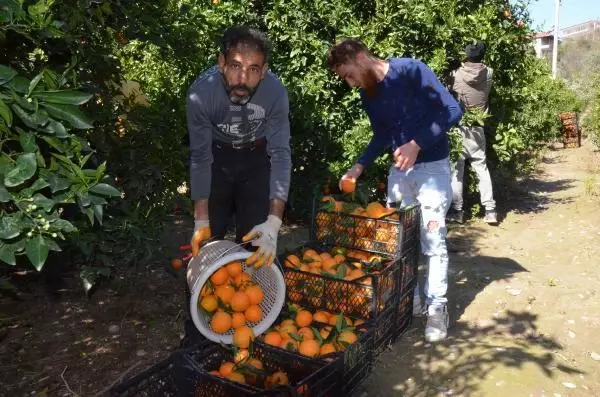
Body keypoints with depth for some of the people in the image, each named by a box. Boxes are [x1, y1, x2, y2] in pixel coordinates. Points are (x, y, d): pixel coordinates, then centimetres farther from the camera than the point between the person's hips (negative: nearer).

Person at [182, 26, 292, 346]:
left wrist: (274, 221, -40)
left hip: (257, 158, 0)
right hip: (216, 156, 0)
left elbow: (280, 154, -30)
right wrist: (201, 219, -25)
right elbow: (200, 157, -22)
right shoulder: (201, 92, -30)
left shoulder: (275, 92, -31)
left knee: (257, 242, -3)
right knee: (205, 242, -1)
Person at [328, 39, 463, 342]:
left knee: (433, 240, -5)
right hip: (398, 169, 7)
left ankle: (437, 308, 8)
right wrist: (359, 167, 3)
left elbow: (452, 110, -18)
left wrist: (416, 144, -25)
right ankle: (410, 298, 23)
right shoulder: (368, 96, 4)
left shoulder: (410, 70, -16)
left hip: (431, 167, -6)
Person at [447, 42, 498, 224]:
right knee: (481, 167, 10)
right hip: (478, 128, 3)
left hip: (459, 127, -2)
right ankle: (490, 210, 8)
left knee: (456, 169, 3)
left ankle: (457, 210, 4)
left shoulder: (456, 74, -8)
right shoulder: (488, 73, -1)